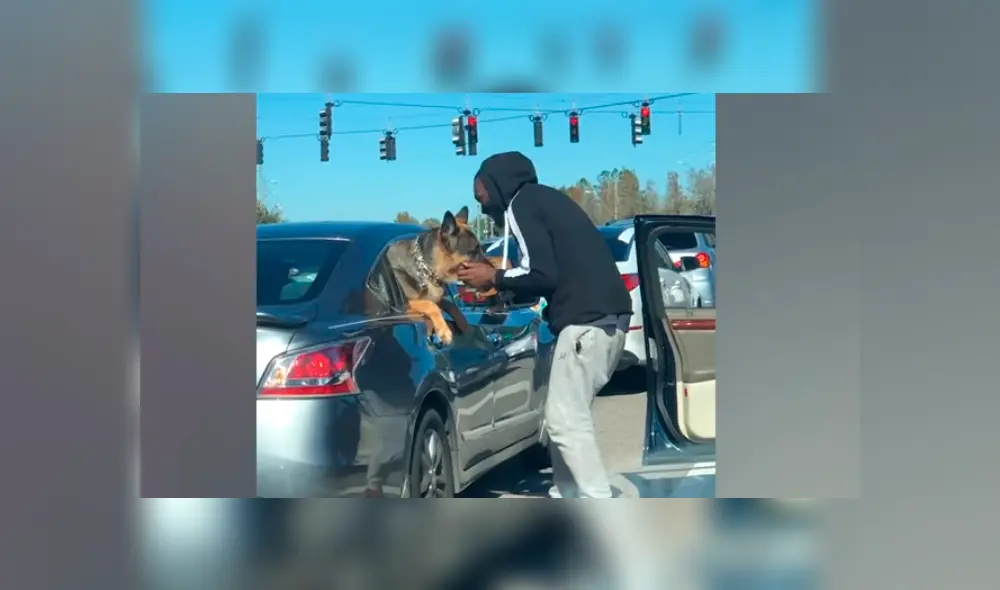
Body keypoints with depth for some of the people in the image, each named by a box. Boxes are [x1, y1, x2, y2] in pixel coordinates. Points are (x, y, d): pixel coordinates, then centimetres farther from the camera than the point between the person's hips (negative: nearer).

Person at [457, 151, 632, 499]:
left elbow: (542, 274, -13)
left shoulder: (520, 204, -3)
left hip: (588, 320, -10)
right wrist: (503, 290, 21)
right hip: (607, 315, 10)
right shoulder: (543, 199, 24)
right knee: (567, 416, 15)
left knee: (566, 421, -7)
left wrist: (494, 278, 2)